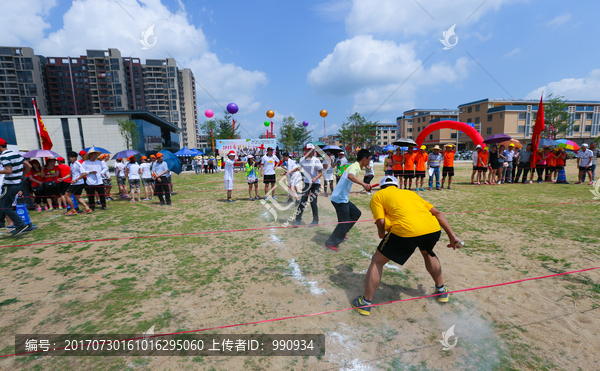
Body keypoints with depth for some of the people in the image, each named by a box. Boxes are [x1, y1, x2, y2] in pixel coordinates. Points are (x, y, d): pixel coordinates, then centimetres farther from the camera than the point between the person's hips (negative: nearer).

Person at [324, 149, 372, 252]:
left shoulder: (355, 166, 13)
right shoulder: (355, 167, -18)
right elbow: (350, 176, -41)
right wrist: (363, 183, -54)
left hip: (343, 198, 10)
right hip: (340, 199, -10)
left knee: (356, 213, 19)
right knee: (344, 222, -6)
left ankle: (341, 233, 25)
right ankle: (330, 243, 5)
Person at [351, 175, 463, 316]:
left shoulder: (377, 196, 18)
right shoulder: (410, 193, 32)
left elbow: (381, 222, 3)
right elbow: (437, 212, 24)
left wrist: (381, 234, 24)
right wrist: (452, 236, 26)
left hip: (406, 231, -5)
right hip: (433, 229, 6)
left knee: (377, 261, 15)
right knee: (428, 253, 39)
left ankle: (365, 303, 22)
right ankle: (441, 290, 53)